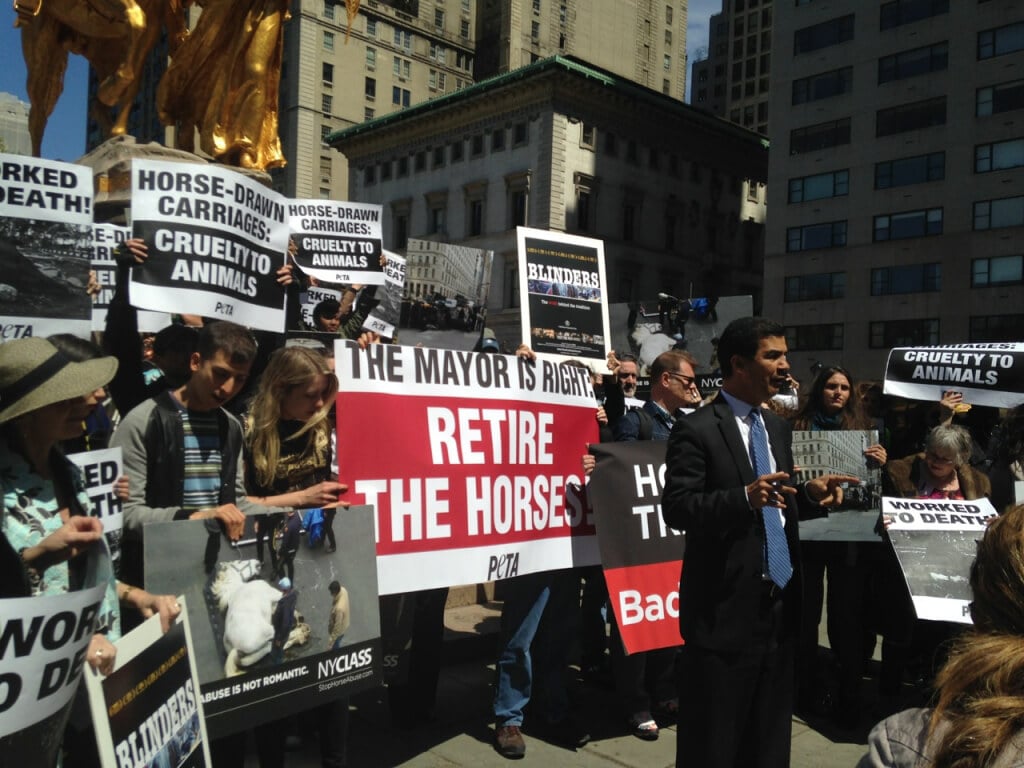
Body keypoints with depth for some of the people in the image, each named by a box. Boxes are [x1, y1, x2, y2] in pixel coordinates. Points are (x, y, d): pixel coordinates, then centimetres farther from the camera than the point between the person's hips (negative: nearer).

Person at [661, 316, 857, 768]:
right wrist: (745, 496, -30)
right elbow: (676, 509, -18)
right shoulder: (697, 429, -13)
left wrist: (810, 493, -2)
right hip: (726, 608, -7)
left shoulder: (778, 428, 13)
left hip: (780, 603, 8)